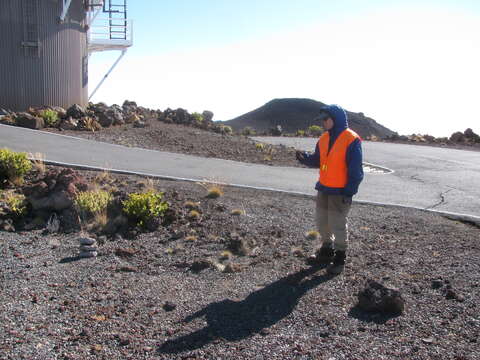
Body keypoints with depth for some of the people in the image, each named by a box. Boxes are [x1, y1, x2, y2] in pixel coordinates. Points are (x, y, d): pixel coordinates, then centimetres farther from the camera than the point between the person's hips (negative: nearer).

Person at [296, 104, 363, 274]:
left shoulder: (351, 140, -14)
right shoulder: (324, 138, 9)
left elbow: (355, 170, -15)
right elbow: (317, 160, 14)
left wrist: (349, 191, -18)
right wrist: (305, 157, -6)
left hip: (340, 191, -7)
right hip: (323, 188, 8)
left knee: (338, 224, -1)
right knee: (322, 221, 15)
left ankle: (340, 258, 14)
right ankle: (327, 251, 33)